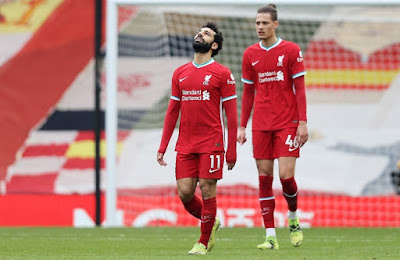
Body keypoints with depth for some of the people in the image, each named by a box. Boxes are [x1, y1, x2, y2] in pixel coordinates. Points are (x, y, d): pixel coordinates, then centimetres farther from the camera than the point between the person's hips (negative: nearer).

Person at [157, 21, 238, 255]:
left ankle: (204, 242, 9)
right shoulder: (180, 74, 13)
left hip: (211, 144, -4)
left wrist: (232, 150, -6)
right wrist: (163, 147, 11)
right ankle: (211, 223, 26)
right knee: (185, 193, 0)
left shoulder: (222, 74, -2)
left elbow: (231, 114, -2)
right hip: (185, 145, 4)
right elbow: (172, 112, 16)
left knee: (207, 190, -4)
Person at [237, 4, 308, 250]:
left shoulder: (291, 50, -3)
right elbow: (248, 93, 14)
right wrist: (242, 126, 11)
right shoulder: (250, 54, 8)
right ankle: (271, 236, 2)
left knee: (286, 175, -11)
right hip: (261, 125, 3)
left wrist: (303, 123, -9)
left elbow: (300, 89, -3)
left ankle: (294, 219, 18)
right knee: (264, 178, 0)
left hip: (287, 123, -3)